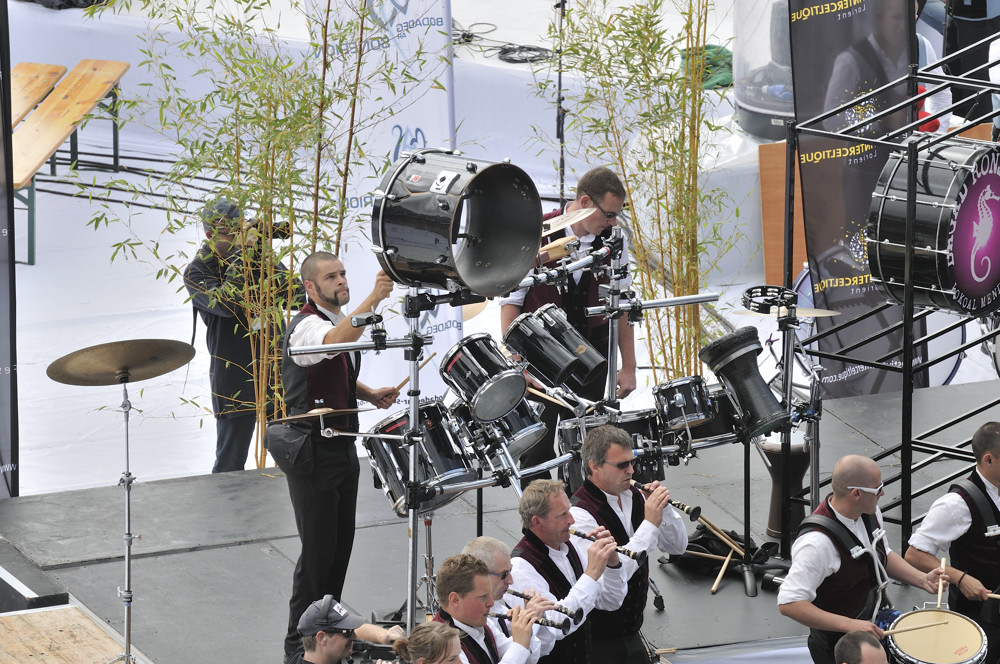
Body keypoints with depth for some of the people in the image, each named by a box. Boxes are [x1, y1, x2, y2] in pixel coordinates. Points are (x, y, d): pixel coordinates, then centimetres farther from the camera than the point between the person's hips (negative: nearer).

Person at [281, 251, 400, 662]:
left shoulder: (343, 321, 12)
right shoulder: (305, 326, -17)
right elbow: (335, 342, -42)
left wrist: (370, 394, 9)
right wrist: (374, 299, -52)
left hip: (342, 444, 9)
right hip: (312, 450, -9)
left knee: (341, 544, 15)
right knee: (318, 550, -5)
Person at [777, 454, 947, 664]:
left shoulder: (870, 512, -3)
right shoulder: (818, 542, -33)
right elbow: (788, 604, -35)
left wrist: (921, 579, -2)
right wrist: (849, 625, -38)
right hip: (839, 647, -8)